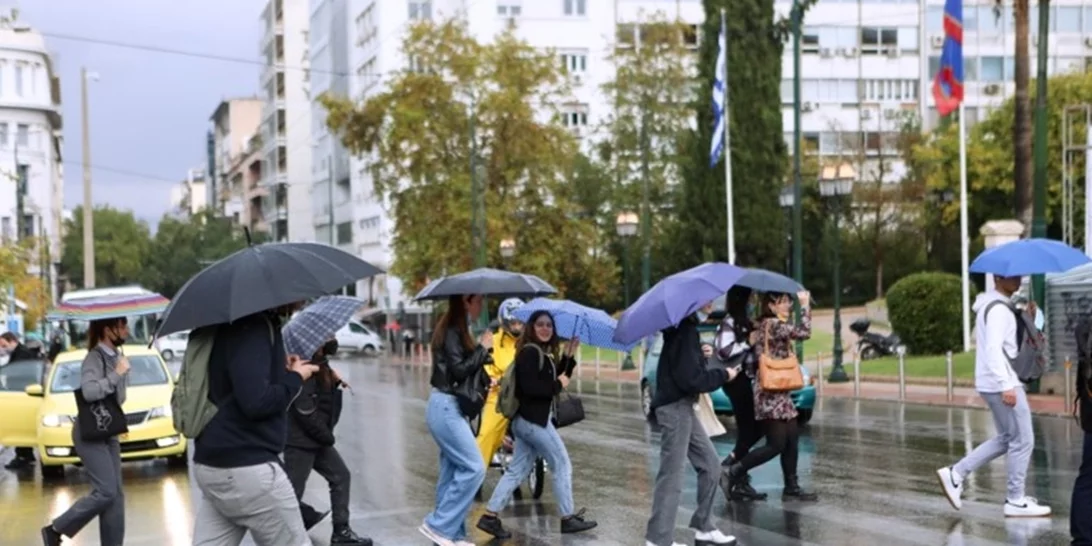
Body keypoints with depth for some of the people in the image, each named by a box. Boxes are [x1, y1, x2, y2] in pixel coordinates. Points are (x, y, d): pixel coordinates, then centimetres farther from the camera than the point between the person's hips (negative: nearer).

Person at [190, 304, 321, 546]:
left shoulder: (237, 324, 13)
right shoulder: (253, 328, -17)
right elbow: (256, 401, -24)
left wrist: (281, 369, 12)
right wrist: (295, 378, -8)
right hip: (248, 467, -9)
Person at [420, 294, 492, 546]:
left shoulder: (457, 330, 15)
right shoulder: (451, 332, -15)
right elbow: (459, 371, -21)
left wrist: (481, 350, 3)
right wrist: (482, 348, -12)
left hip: (450, 408, 10)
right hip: (446, 408, -10)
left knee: (454, 471, 10)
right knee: (474, 468, -11)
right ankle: (437, 524, -6)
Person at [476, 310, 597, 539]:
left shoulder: (544, 353, 15)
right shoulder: (529, 352, -15)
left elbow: (555, 379, 14)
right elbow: (529, 387, -24)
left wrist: (567, 356, 7)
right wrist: (558, 385, -15)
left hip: (529, 420, 10)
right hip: (533, 420, -10)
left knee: (518, 470, 9)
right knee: (562, 464, 0)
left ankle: (490, 516, 7)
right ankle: (568, 518, 8)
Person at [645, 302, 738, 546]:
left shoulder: (685, 328, 11)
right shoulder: (684, 331, -20)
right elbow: (691, 378, -23)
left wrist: (701, 355, 7)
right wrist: (723, 375, -10)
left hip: (682, 406, 10)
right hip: (675, 407, -10)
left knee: (710, 463, 15)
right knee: (672, 474, -6)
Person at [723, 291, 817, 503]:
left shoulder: (766, 325, 15)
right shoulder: (773, 324, -14)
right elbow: (803, 332, -21)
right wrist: (804, 305, -13)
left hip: (779, 393, 10)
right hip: (771, 394, -10)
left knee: (792, 440, 8)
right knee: (776, 444, -7)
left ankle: (791, 487, 11)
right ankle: (735, 471, 1)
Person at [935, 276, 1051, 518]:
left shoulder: (993, 305, 17)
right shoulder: (998, 309, -15)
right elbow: (993, 348, -25)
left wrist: (1027, 318, 9)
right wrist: (1006, 385, -29)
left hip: (997, 384, 10)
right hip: (1002, 383, -10)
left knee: (1007, 438, 17)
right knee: (1022, 440, -3)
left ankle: (956, 473, 15)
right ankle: (1016, 501, 4)